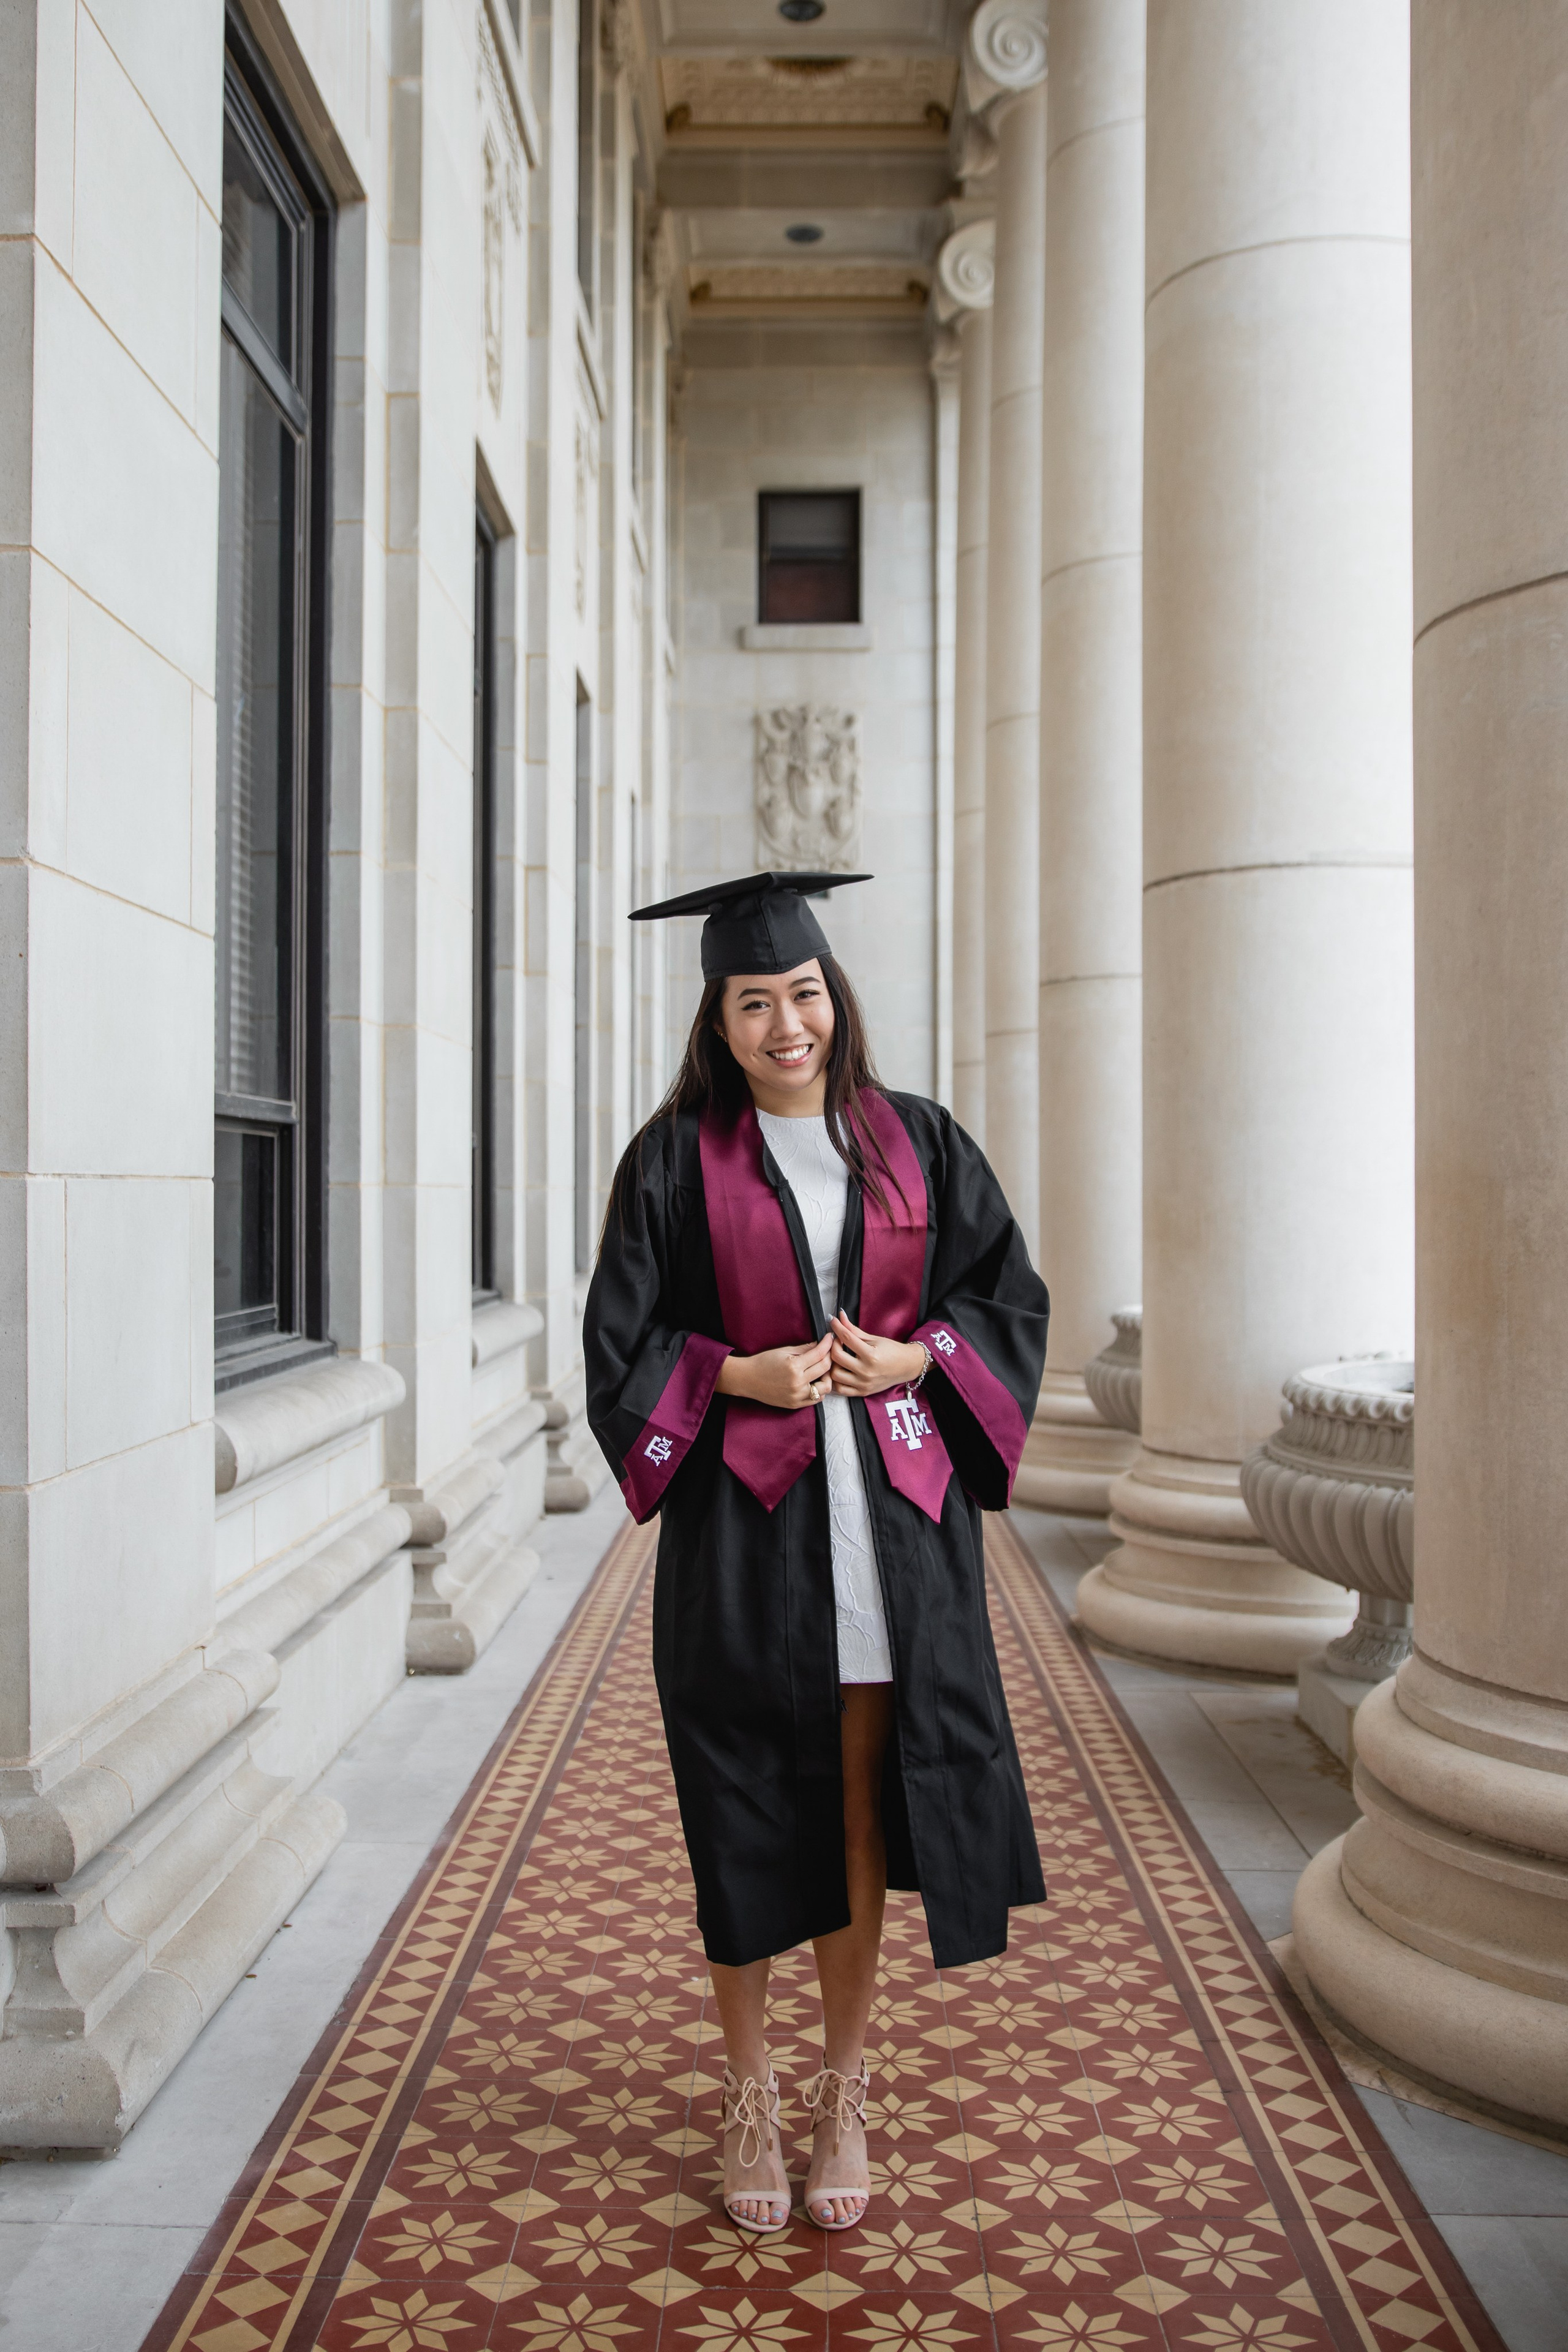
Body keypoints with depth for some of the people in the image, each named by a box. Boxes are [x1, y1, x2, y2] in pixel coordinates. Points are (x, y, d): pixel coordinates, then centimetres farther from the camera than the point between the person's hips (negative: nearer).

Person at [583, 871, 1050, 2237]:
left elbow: (1010, 1296, 10)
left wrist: (917, 1357, -8)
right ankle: (750, 2098, 27)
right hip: (740, 1524, -1)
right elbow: (621, 1342, 2)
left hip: (889, 1522, 1)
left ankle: (844, 2093, 27)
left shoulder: (916, 1143, 7)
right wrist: (743, 1374, -13)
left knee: (863, 1812, 8)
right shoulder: (679, 1159, 2)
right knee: (744, 1818, 7)